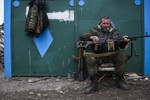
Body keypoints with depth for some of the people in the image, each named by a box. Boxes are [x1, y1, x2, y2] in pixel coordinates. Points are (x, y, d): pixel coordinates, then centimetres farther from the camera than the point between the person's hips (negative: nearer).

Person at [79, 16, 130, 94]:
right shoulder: (95, 31, 6)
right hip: (98, 55, -1)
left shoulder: (114, 32, 10)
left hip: (112, 55, 1)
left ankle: (120, 80, -11)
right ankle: (94, 83, -23)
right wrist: (92, 37, -23)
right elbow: (81, 37, -4)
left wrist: (124, 41, -24)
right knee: (89, 59, -30)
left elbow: (121, 46, 0)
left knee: (123, 56, -26)